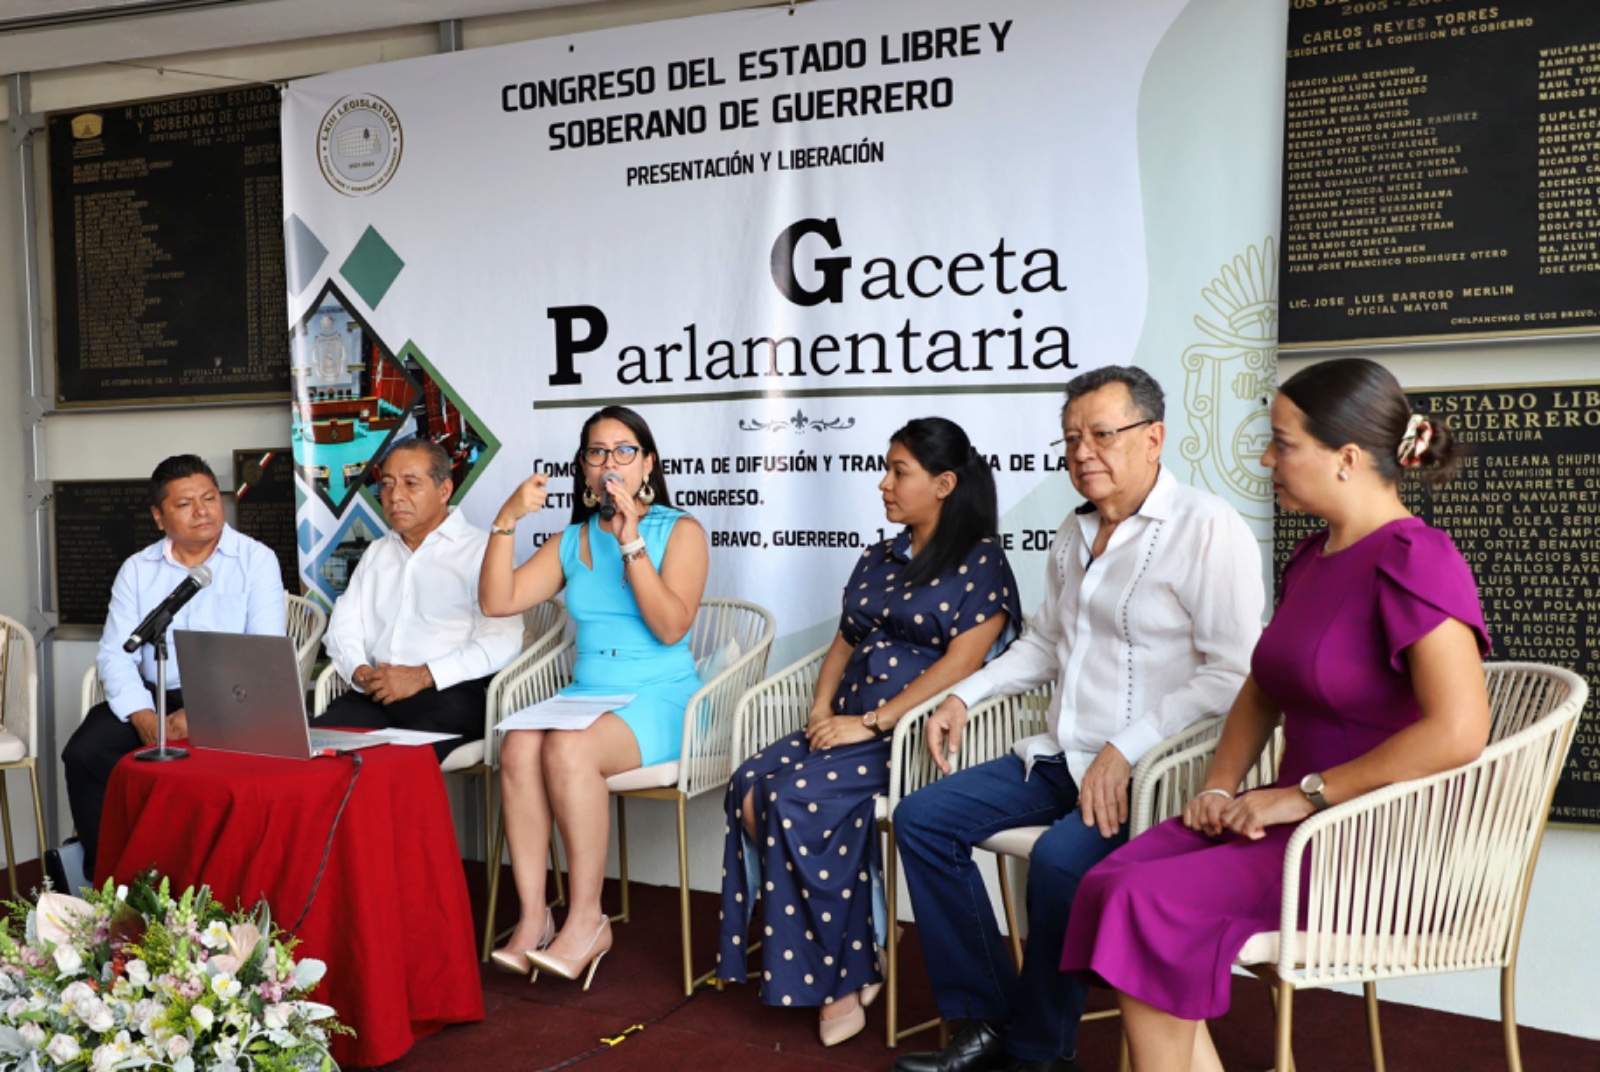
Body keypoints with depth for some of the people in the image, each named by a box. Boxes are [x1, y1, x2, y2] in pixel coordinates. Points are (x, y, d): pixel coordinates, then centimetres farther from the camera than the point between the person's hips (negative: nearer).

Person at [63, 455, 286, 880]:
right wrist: (143, 717, -17)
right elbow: (116, 653, 3)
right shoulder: (137, 570, 11)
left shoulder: (256, 560, 0)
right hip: (155, 697, 4)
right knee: (84, 752, -19)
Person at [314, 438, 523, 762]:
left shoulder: (481, 550, 3)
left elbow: (502, 640, -10)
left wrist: (423, 676, -16)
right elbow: (344, 623, 21)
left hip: (449, 692, -5)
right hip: (376, 694, 6)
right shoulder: (376, 553, 27)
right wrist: (360, 670, -1)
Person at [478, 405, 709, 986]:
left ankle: (586, 920, -20)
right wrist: (506, 520, -3)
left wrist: (631, 543, -16)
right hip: (585, 694, 5)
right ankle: (532, 917, -22)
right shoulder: (571, 541, 17)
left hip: (659, 702, -4)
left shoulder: (680, 531, 3)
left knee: (568, 747, -32)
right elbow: (497, 601, 7)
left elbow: (671, 627, -11)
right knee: (519, 744, -27)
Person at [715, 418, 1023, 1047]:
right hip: (849, 725, 7)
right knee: (750, 788, -19)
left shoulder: (981, 564, -2)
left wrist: (871, 723, -18)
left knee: (797, 799, -27)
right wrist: (823, 710, 1)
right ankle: (845, 962, -10)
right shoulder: (878, 560, 21)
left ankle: (847, 971, -8)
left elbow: (959, 664, -13)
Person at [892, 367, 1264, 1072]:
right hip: (1060, 758, 8)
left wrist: (1125, 751, -23)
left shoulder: (1208, 530, -12)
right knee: (921, 819, -2)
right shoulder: (1075, 532, 14)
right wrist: (964, 696, 14)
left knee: (1059, 860, -33)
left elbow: (1233, 675, -19)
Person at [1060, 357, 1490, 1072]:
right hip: (1303, 823, 8)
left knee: (1149, 905, -21)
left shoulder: (1414, 561, -15)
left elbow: (1459, 731, -25)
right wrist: (1221, 787, 6)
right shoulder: (1312, 557, 13)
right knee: (1112, 882, -13)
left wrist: (1304, 794, -19)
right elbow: (1262, 689, 22)